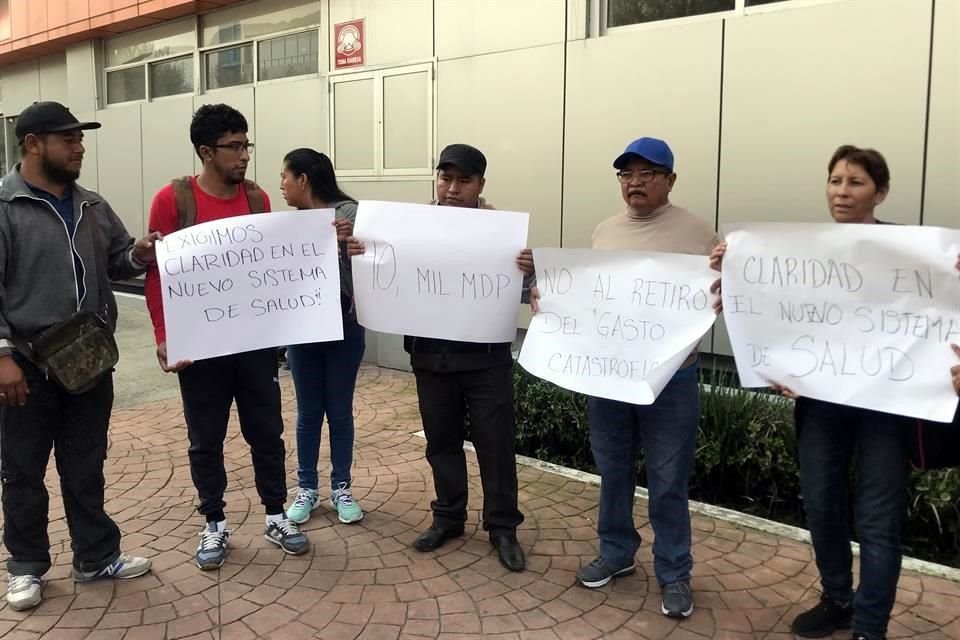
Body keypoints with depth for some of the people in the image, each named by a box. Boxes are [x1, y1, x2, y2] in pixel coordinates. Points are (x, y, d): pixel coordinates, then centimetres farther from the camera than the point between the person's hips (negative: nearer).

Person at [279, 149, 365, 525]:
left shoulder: (348, 212, -8)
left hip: (343, 325, -4)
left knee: (340, 410, 9)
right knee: (308, 412, 12)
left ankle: (341, 488, 23)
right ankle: (306, 488, 24)